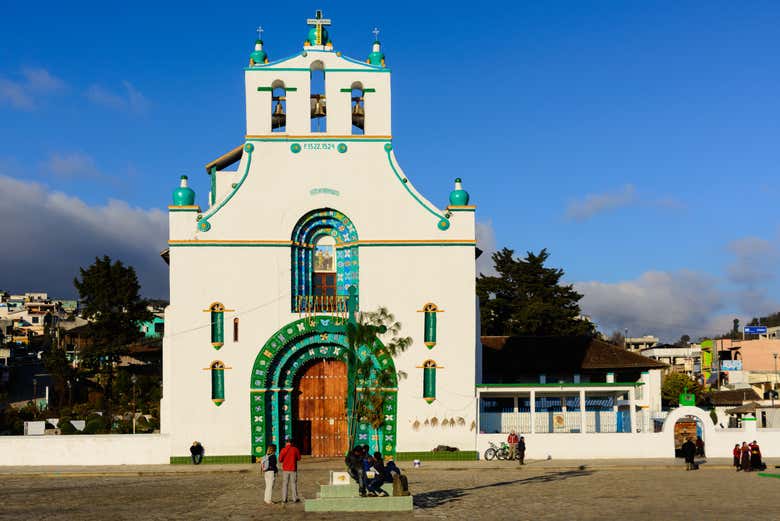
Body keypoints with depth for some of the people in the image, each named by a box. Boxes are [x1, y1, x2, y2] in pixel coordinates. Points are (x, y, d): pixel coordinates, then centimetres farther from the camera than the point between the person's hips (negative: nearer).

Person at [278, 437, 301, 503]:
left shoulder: (283, 450, -7)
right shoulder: (295, 449, -5)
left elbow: (280, 460, -5)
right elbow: (299, 458, 5)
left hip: (285, 469, 0)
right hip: (293, 469, 0)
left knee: (285, 484, 7)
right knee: (294, 484, 7)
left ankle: (284, 499, 6)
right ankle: (295, 499, 7)